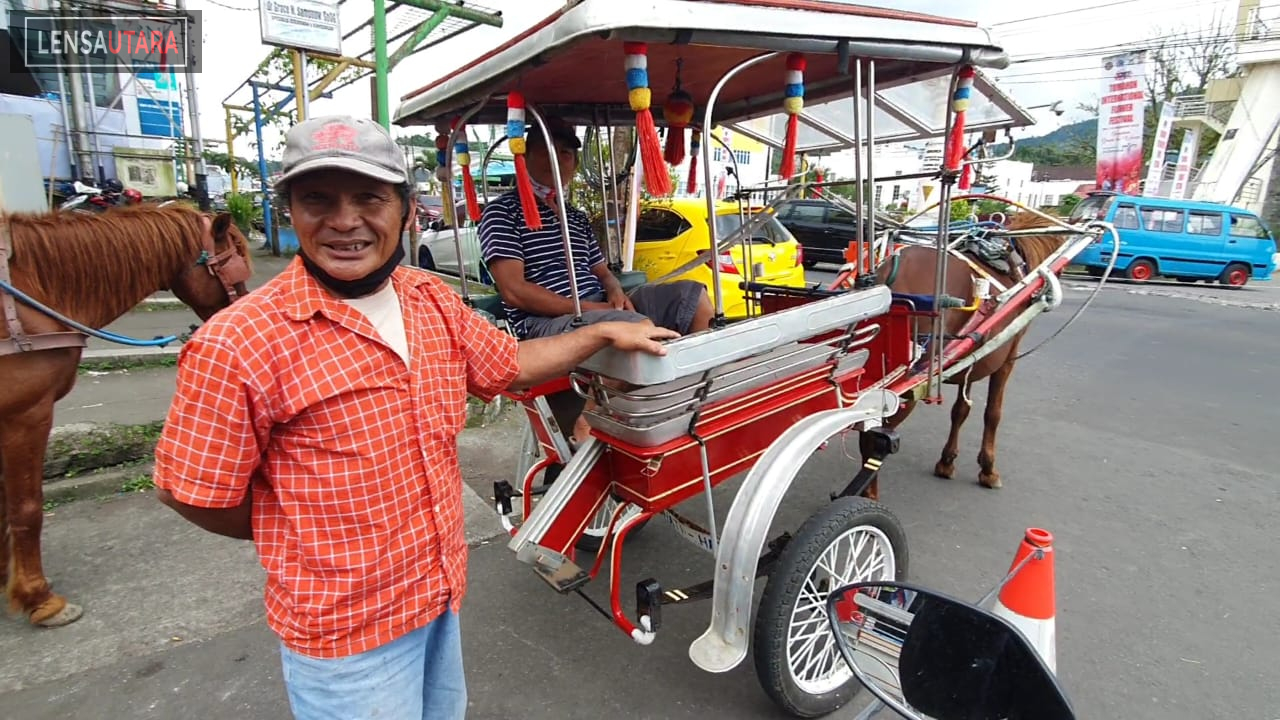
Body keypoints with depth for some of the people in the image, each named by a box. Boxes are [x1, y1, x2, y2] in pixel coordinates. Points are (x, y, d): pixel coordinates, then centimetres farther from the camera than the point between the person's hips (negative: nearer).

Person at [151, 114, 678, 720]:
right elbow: (189, 491, -13)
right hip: (344, 626, -6)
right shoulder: (238, 345, -23)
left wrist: (603, 333, 7)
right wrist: (319, 538, -3)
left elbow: (507, 366, 11)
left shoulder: (434, 300, -3)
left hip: (441, 591, 6)